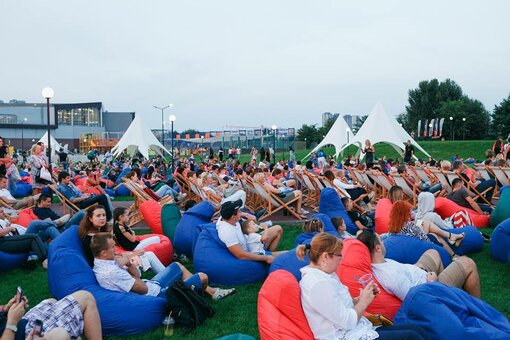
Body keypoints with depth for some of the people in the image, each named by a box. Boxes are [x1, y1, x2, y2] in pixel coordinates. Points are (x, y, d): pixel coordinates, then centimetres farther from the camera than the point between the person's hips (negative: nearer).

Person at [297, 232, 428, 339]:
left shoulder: (325, 274, 9)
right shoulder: (318, 284, -24)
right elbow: (347, 322, -23)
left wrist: (361, 298, -1)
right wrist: (364, 302, -8)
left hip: (357, 329, 10)